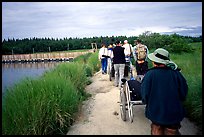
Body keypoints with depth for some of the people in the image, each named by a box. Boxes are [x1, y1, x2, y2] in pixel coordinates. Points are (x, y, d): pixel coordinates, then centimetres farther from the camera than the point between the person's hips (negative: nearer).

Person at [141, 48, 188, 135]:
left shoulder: (150, 74, -19)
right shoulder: (176, 74, -12)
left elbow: (145, 95, -13)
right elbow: (183, 94, -2)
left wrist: (145, 101, 8)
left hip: (156, 113, -1)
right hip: (174, 115, 2)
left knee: (157, 131, 19)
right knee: (172, 131, 18)